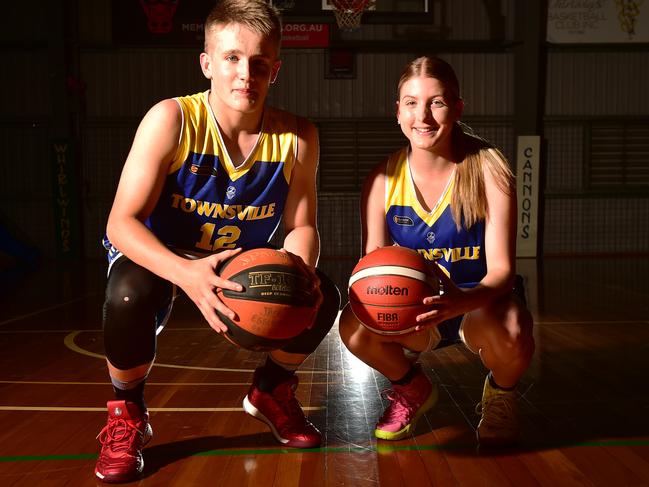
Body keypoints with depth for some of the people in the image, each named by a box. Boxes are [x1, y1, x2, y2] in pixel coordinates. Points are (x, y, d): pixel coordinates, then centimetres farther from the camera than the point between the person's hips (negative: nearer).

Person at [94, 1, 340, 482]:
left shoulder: (297, 137, -14)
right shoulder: (171, 120, -25)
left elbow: (301, 226, -8)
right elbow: (122, 222, -28)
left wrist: (299, 270, -32)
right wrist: (186, 274, -47)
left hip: (244, 263, 3)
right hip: (160, 258, -3)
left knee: (323, 295, -18)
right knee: (129, 294, -36)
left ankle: (271, 390, 15)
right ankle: (127, 413, -3)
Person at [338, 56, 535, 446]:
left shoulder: (489, 170, -16)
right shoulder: (384, 179, -8)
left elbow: (501, 269, -20)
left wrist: (462, 301, -43)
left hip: (479, 304, -2)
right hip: (413, 313, 2)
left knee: (510, 331, -36)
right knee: (355, 325, -27)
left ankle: (501, 395, 5)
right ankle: (414, 389, 9)